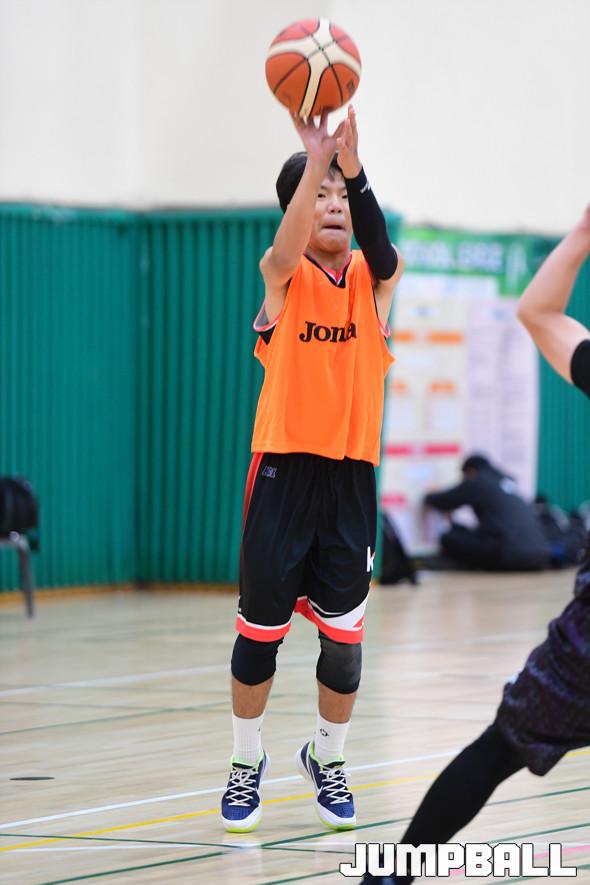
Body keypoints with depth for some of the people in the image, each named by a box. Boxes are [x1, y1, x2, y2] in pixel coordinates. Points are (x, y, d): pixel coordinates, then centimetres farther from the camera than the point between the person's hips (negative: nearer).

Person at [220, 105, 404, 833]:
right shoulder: (282, 275, -1)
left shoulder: (372, 279, 4)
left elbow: (383, 255, -20)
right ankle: (246, 765, 20)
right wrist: (317, 161, -41)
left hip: (351, 474, 2)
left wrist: (353, 169, -36)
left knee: (344, 638, 4)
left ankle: (327, 760, 24)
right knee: (260, 628, 4)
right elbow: (287, 249, -25)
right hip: (283, 471, -2)